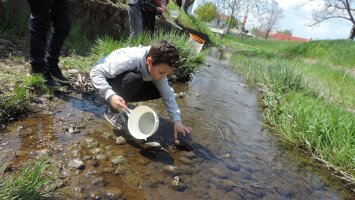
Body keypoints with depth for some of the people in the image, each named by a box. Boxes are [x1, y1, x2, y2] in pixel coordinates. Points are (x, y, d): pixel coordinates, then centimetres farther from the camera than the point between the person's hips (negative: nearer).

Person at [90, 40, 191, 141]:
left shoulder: (158, 67, -17)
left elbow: (167, 93, -14)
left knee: (158, 91, -13)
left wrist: (177, 121, -23)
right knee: (134, 78, -36)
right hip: (106, 80, -6)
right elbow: (95, 72, -34)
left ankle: (122, 103, 2)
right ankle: (112, 111, -14)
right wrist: (110, 95, -49)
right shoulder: (129, 59, -37)